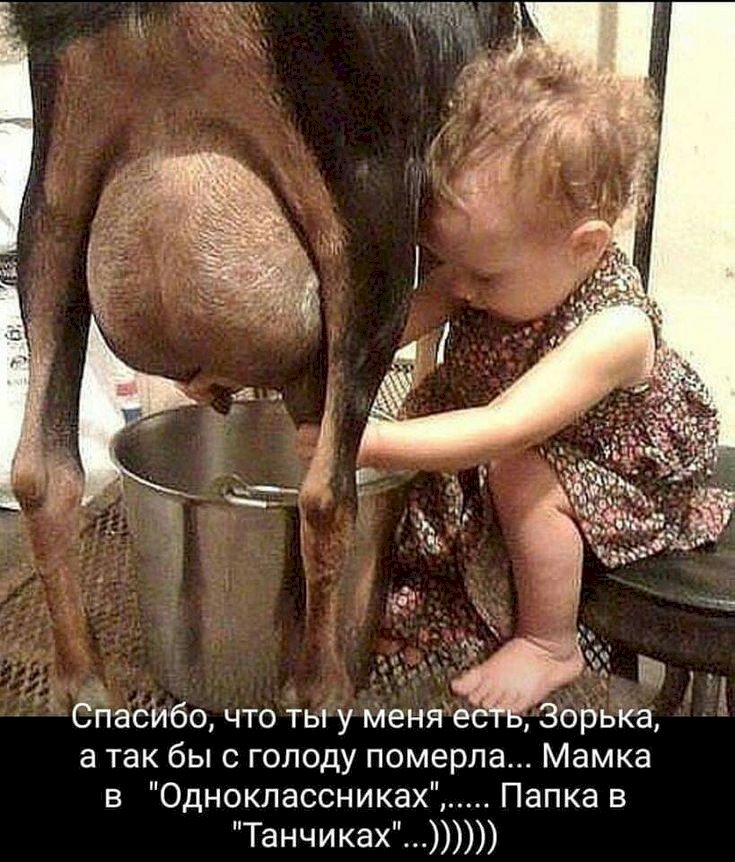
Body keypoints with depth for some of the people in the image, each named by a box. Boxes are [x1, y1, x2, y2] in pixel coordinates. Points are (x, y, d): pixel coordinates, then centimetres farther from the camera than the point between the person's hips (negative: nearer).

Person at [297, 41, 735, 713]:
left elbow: (505, 429, -44)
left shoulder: (615, 328, -37)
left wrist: (370, 443, -47)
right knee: (427, 398, -6)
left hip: (621, 482, -7)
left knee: (518, 474, -33)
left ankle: (550, 646, -10)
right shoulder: (504, 271, -16)